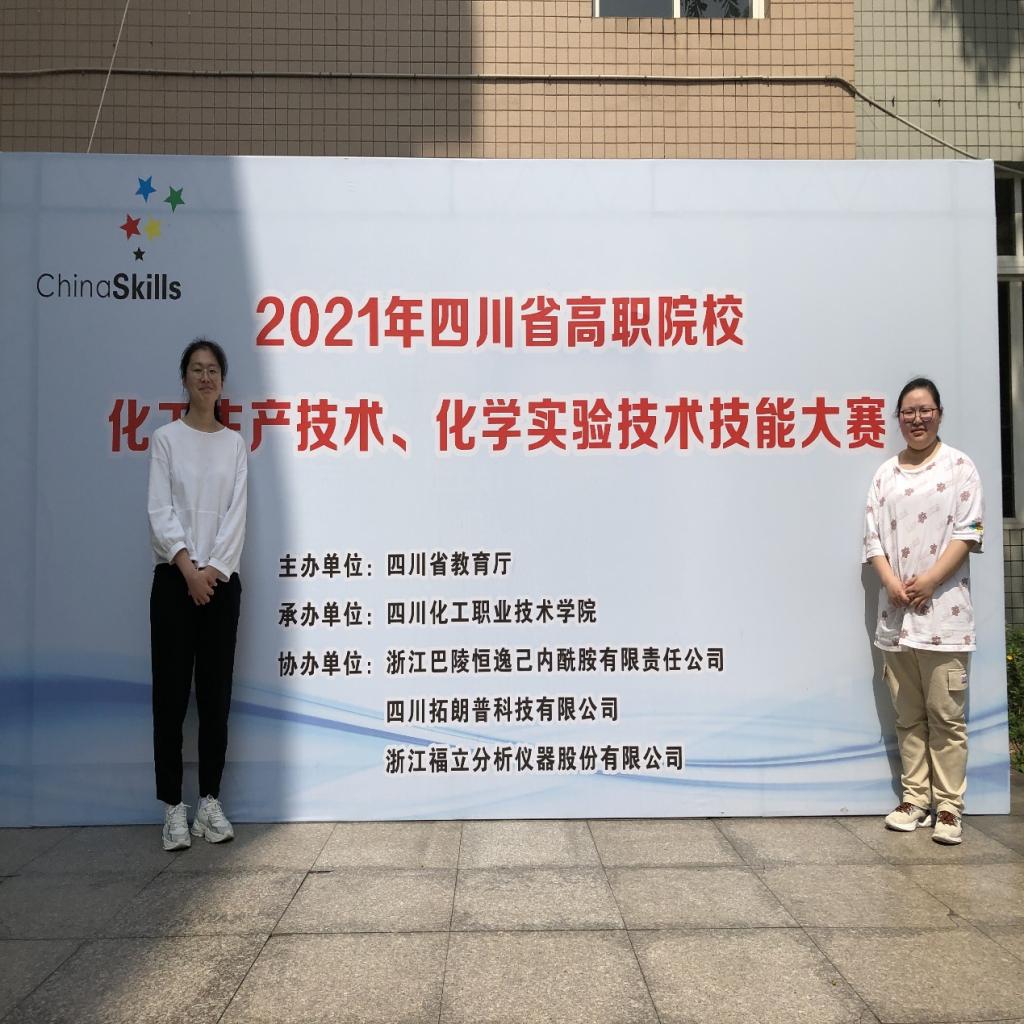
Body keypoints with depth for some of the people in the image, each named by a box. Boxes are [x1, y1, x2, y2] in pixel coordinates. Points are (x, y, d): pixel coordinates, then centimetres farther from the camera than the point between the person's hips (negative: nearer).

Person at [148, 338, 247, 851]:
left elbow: (236, 512, 0)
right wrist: (188, 567, -16)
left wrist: (214, 568, -11)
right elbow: (160, 511, -6)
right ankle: (173, 807, 9)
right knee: (172, 693, 0)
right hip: (175, 579, -2)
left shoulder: (235, 443, 8)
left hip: (221, 579, 2)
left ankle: (210, 801, 16)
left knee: (216, 692, 6)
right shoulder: (167, 438, 2)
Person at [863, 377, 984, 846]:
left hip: (942, 612, -4)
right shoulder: (886, 474, 13)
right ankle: (915, 798, 18)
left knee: (945, 714, -2)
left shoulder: (959, 466, 3)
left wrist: (929, 581, -14)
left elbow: (968, 530, -6)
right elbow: (873, 537, 9)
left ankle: (949, 807, 6)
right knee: (908, 715, 10)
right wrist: (892, 583, -8)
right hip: (896, 613, 4)